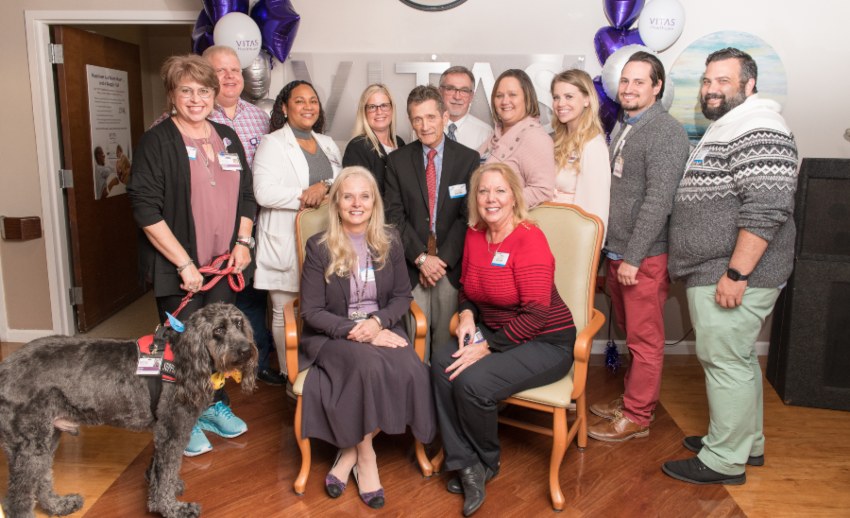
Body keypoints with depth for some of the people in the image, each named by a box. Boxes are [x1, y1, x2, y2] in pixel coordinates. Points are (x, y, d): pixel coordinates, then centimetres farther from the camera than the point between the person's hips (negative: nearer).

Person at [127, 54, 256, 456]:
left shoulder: (227, 138, 10)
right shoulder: (156, 141, -8)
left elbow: (247, 194, 16)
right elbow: (145, 208, -14)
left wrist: (242, 242, 2)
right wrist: (184, 263, -17)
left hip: (225, 263, 5)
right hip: (179, 267, -5)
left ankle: (214, 406, 34)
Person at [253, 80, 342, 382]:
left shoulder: (327, 144, 18)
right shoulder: (272, 143, -1)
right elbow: (264, 193, -14)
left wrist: (325, 187, -11)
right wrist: (306, 196, -13)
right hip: (285, 244, -4)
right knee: (286, 312, 3)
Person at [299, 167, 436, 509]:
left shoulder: (390, 241, 5)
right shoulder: (319, 247, -4)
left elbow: (402, 296, 7)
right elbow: (312, 311, -6)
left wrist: (377, 322, -14)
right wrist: (356, 331, -19)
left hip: (382, 328, 3)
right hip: (333, 335, -3)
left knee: (409, 371, -29)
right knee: (369, 366, -35)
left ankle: (350, 452, -10)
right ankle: (365, 455, -11)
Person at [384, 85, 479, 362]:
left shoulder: (468, 159, 4)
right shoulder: (397, 161, 7)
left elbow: (468, 215, -1)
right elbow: (395, 215, 1)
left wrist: (442, 259, -10)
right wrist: (421, 257, -10)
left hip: (451, 263, 0)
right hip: (412, 263, 0)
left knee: (446, 338, 3)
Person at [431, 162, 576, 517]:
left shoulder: (529, 239, -18)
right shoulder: (474, 234, 3)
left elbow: (536, 315, -21)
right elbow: (466, 287, 18)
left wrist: (487, 347, -21)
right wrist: (466, 314, -4)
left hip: (546, 343, -6)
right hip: (496, 335, 7)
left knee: (472, 381, -26)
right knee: (441, 363, -19)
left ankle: (486, 462, 5)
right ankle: (467, 465, -8)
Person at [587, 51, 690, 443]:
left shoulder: (666, 133, -12)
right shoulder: (622, 130, 15)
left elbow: (658, 201, -18)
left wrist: (633, 257, -19)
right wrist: (612, 250, 14)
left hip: (645, 256, -8)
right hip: (617, 252, 8)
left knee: (644, 339, 2)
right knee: (629, 334, 17)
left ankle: (637, 416, 13)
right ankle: (633, 399, 31)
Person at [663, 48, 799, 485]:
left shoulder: (757, 131, -15)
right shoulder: (726, 129, 20)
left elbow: (765, 211, -24)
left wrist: (736, 273, -25)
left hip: (733, 275, -11)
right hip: (715, 272, 11)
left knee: (725, 361, -4)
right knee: (737, 359, 17)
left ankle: (724, 461, 7)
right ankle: (746, 443, 31)